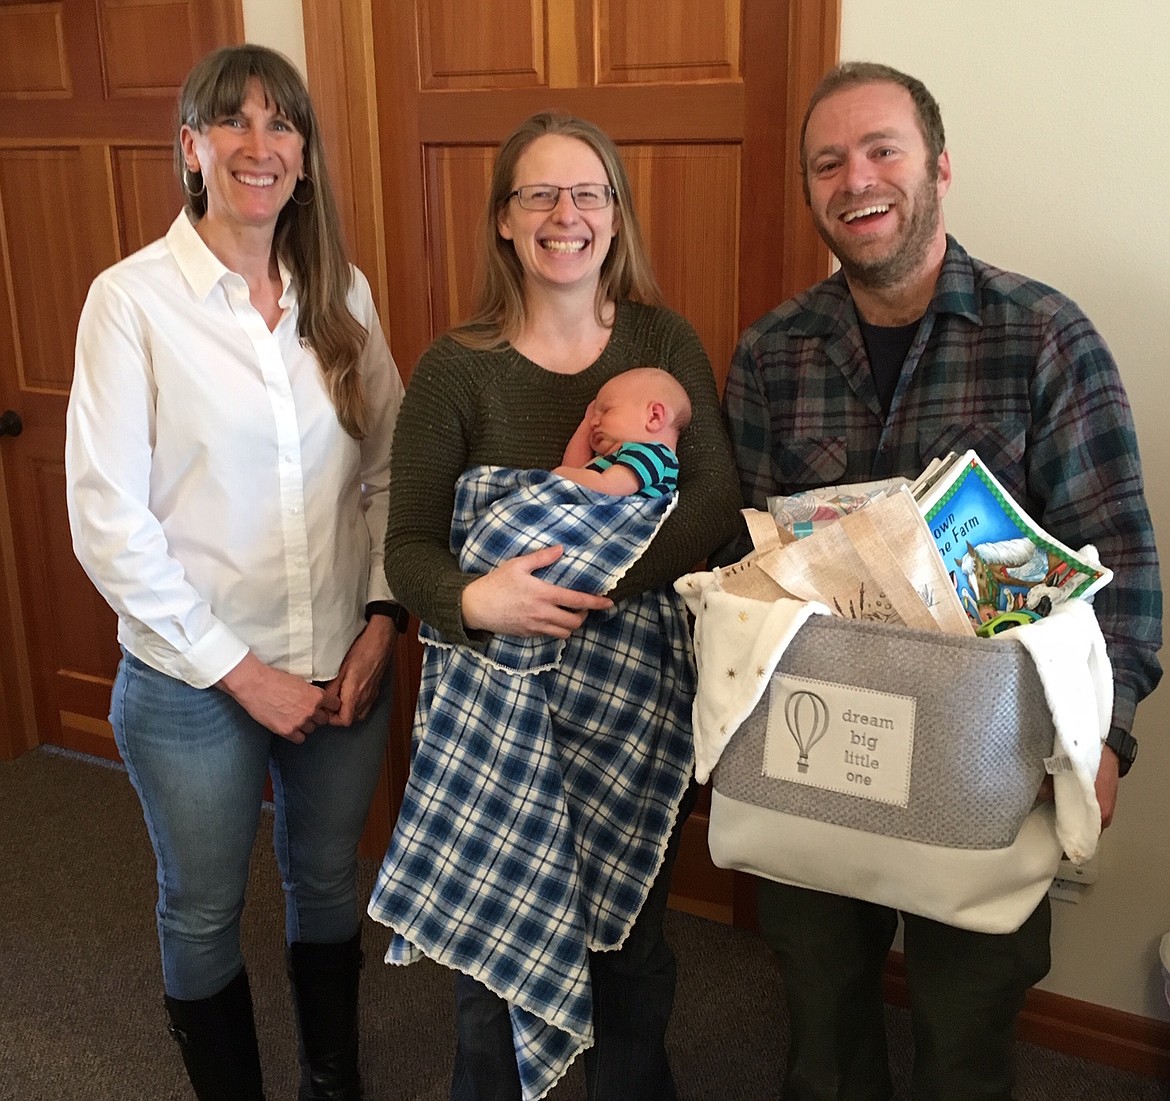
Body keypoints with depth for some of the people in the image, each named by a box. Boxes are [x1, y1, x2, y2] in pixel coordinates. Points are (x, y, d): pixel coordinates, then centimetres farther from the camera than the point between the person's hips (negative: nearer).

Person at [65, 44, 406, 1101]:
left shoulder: (343, 293, 2)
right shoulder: (131, 299, -10)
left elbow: (390, 469, 5)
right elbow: (107, 520, -13)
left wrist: (382, 617, -6)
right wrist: (238, 670, -13)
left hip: (345, 664, 4)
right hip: (193, 680, -3)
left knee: (329, 884, 20)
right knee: (204, 915, 15)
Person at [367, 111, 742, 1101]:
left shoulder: (664, 343, 1)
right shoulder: (456, 368, -4)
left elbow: (718, 502, -8)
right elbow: (409, 545, -6)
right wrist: (476, 601, -27)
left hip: (635, 685, 2)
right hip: (492, 685, -1)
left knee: (632, 938, 17)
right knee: (494, 937, 7)